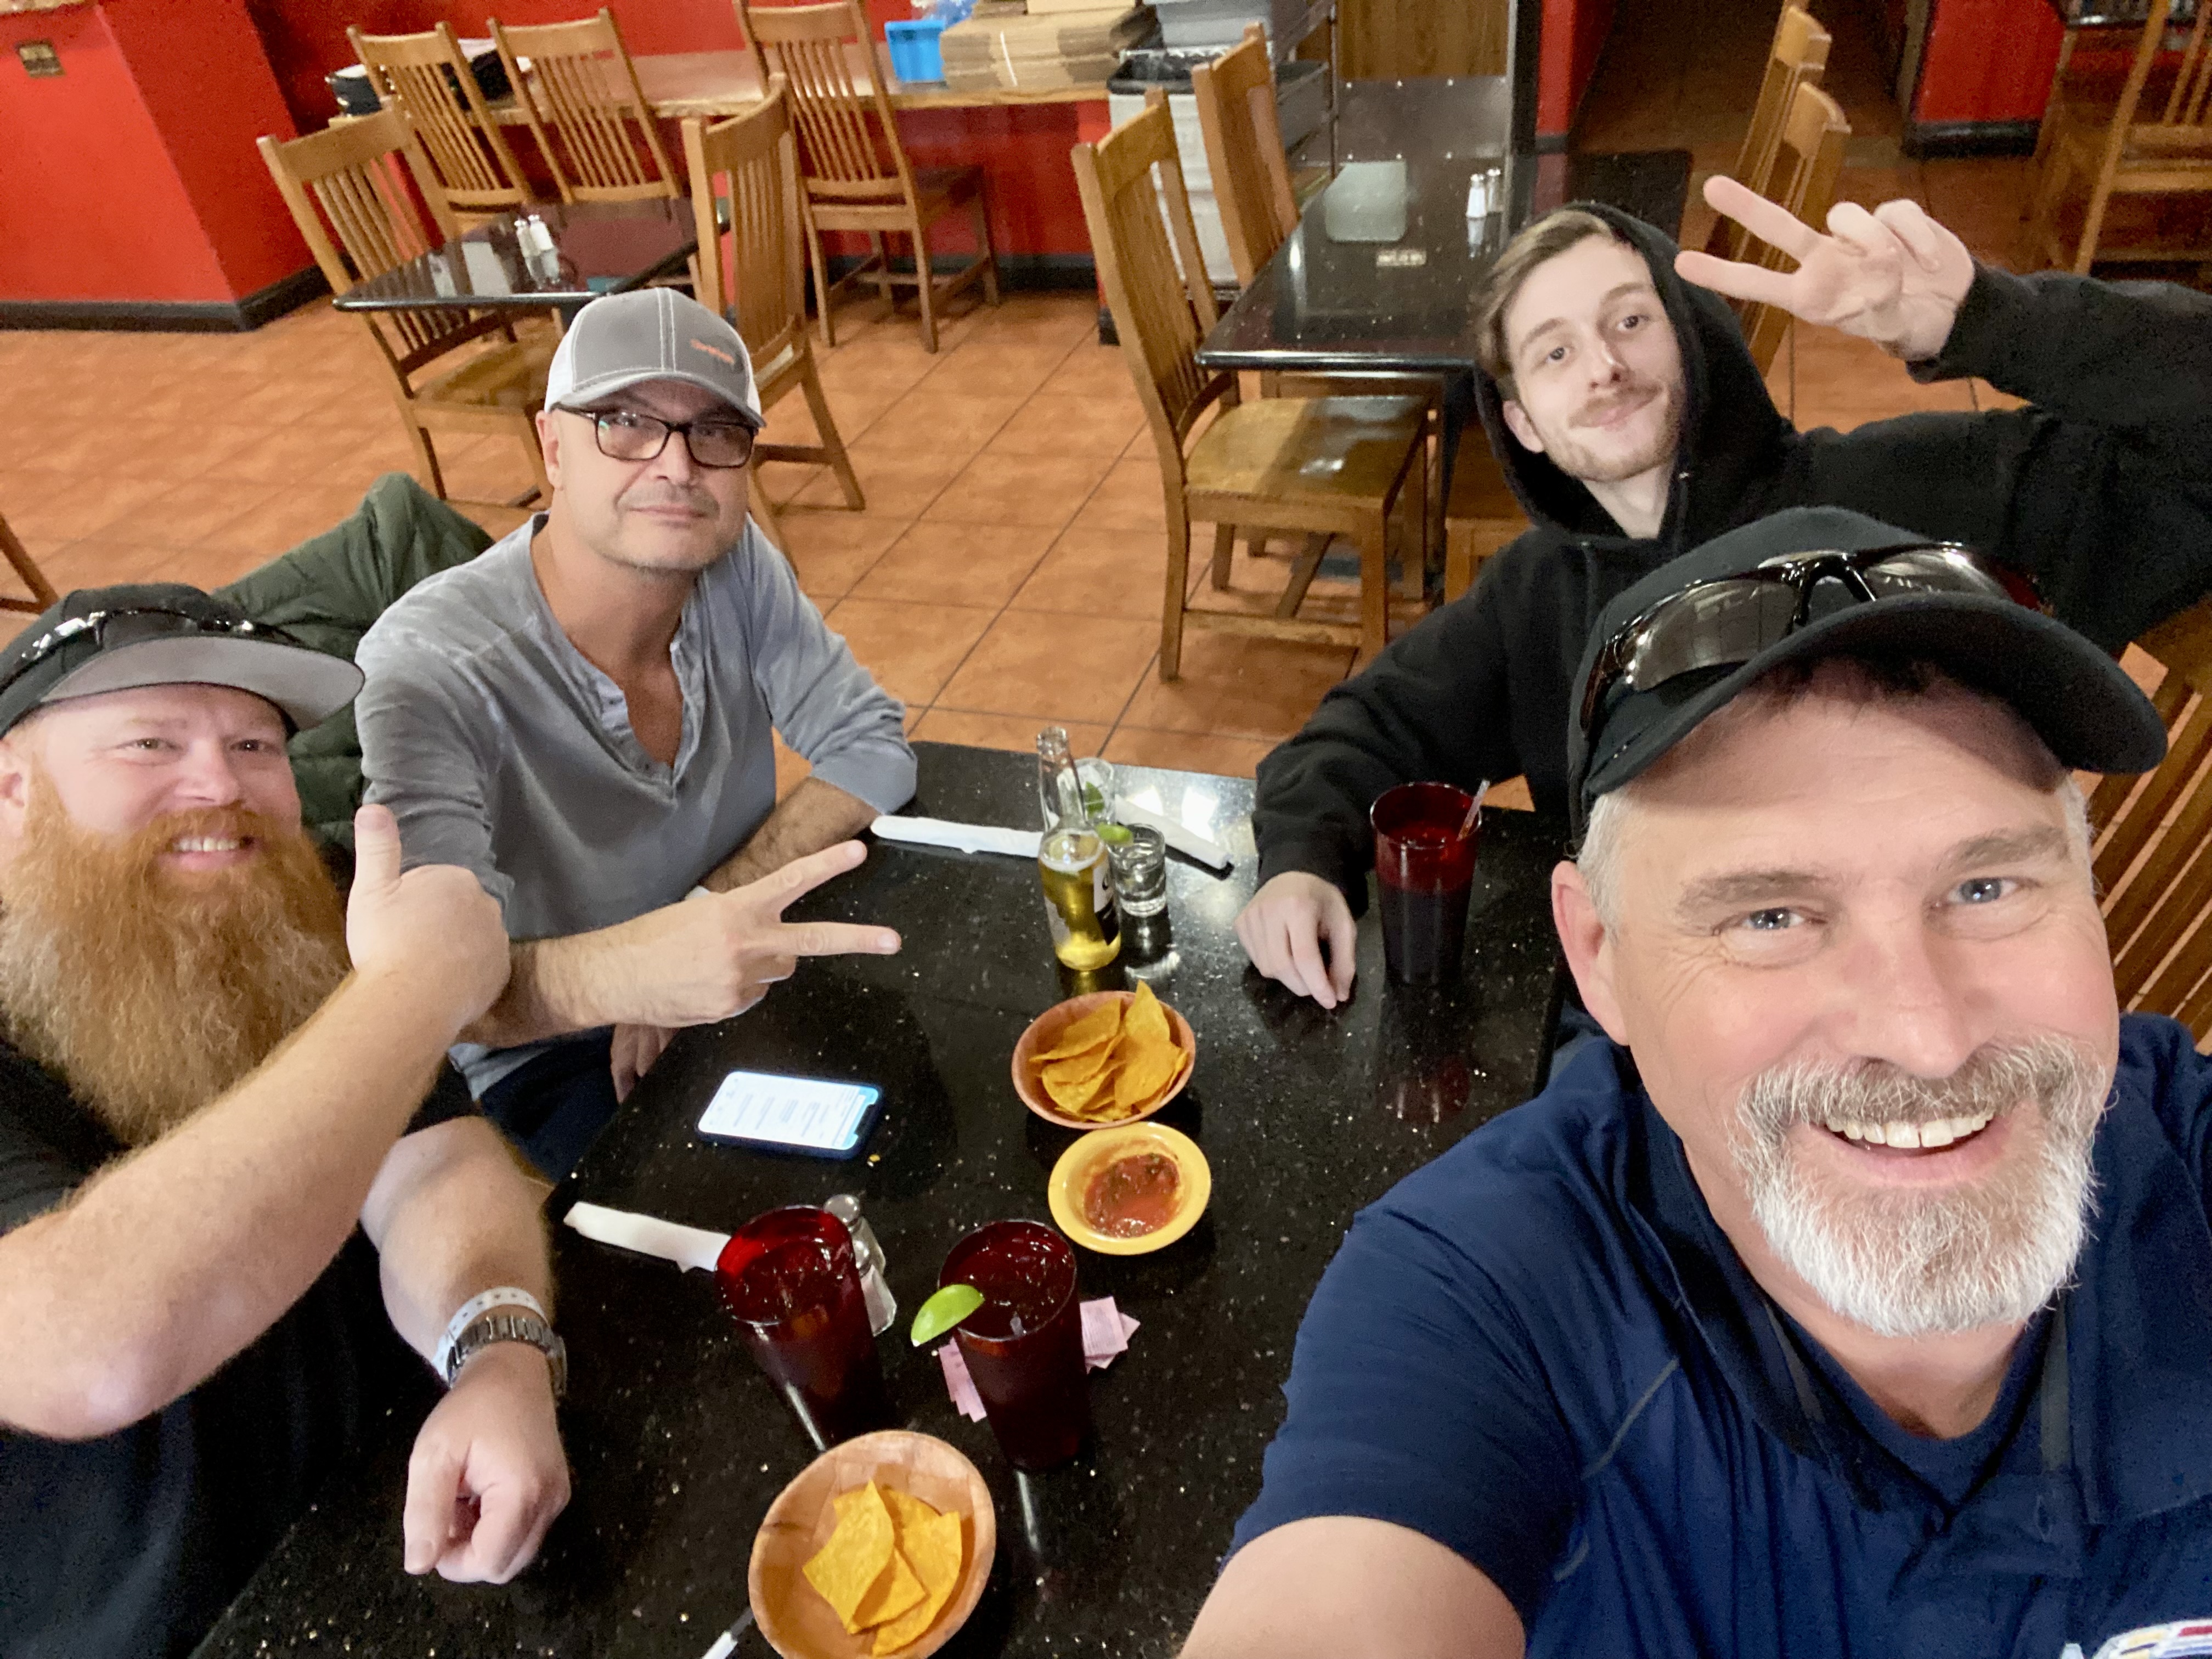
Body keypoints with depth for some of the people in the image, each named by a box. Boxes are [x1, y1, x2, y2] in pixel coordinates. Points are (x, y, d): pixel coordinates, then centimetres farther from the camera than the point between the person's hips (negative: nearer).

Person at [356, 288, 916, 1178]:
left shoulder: (734, 561, -9)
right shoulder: (427, 668, -26)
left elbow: (873, 748, -5)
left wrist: (711, 921, -18)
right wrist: (616, 973, -59)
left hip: (742, 986, 5)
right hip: (555, 1058, -5)